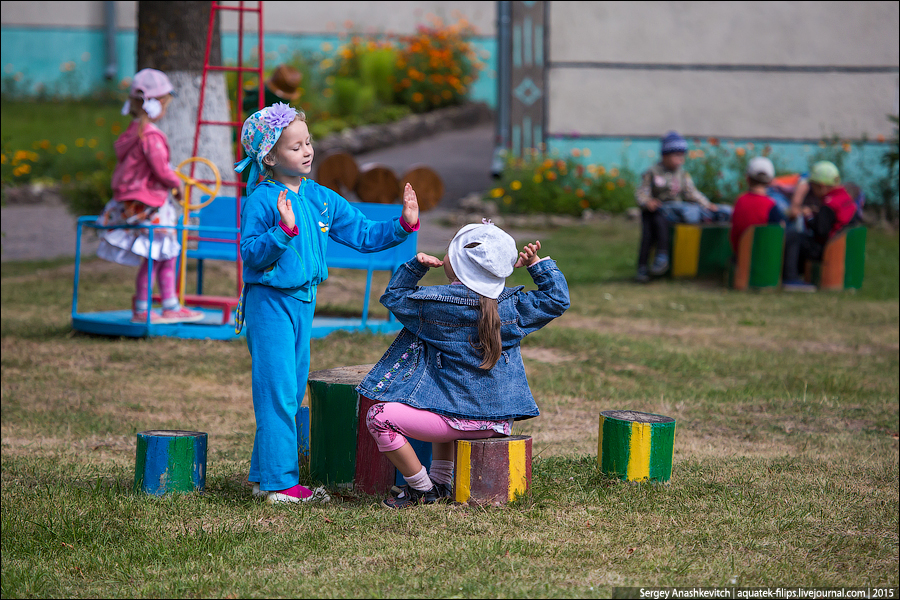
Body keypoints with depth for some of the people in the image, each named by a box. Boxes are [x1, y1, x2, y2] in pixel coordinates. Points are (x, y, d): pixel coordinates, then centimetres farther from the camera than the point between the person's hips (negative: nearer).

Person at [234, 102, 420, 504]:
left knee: (293, 392, 12)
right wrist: (284, 230, -33)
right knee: (278, 392, -8)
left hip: (303, 302, 8)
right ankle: (278, 483, -4)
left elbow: (363, 235, 11)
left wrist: (403, 225, -1)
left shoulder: (321, 199, 8)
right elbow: (251, 254, -21)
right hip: (269, 302, -8)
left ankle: (264, 476, 21)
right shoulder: (260, 201, -13)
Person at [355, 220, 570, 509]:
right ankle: (441, 483, 33)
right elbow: (557, 299, 9)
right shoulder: (512, 305, -3)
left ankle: (423, 490, 0)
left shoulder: (433, 303, -13)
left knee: (380, 416, -7)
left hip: (463, 419, -7)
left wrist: (416, 266, 7)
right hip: (499, 418, 8)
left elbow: (393, 297, 4)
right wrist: (537, 263, 7)